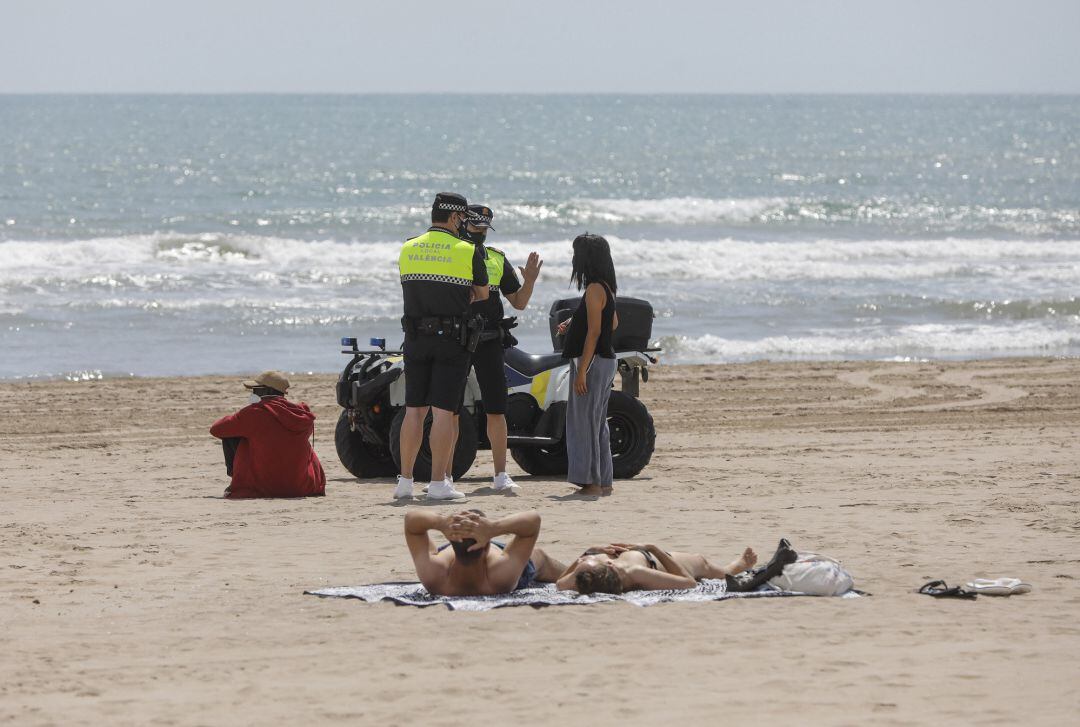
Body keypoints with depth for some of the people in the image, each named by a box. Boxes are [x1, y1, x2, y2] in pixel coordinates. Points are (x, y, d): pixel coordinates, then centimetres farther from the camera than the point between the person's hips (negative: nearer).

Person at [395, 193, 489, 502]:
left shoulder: (407, 249, 7)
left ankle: (405, 481, 8)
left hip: (416, 337, 4)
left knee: (414, 410, 9)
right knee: (443, 411, -4)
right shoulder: (469, 252, -5)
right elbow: (482, 294, 7)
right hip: (452, 340, -4)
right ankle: (438, 483, -6)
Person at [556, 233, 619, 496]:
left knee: (585, 421, -7)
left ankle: (592, 480, -7)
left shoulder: (594, 289, -16)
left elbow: (594, 331, -20)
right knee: (597, 422, 14)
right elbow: (612, 323, 24)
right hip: (605, 360, 10)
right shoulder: (606, 287, 13)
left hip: (593, 361, -10)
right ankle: (603, 481, 18)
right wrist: (574, 324, 21)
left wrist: (582, 370, -21)